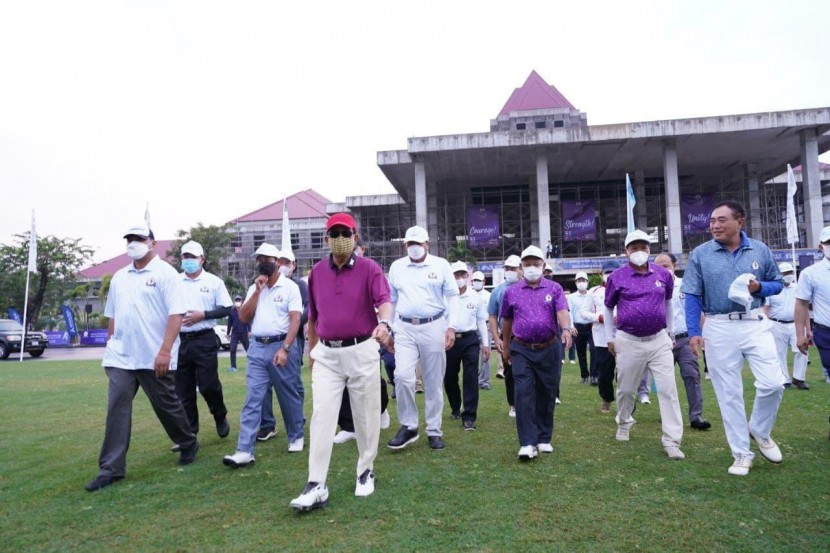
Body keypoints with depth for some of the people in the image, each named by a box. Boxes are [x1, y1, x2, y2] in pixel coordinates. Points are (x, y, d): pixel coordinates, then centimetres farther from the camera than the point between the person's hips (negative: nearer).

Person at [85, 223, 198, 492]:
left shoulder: (165, 272, -8)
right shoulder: (119, 277, 13)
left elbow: (176, 314, -15)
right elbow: (112, 316, 19)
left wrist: (165, 351, -22)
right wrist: (110, 347, 15)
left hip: (154, 357, -5)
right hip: (121, 357, 5)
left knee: (166, 406, 8)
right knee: (116, 410, 1)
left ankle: (188, 444, 30)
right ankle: (111, 469, 7)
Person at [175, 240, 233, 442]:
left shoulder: (214, 281, 2)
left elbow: (225, 309, -1)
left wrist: (202, 315, -13)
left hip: (204, 340, -3)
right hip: (180, 341, 3)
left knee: (208, 385, -4)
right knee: (183, 391, 7)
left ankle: (220, 417, 25)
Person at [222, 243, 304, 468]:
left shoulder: (290, 287, -3)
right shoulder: (253, 288, 12)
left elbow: (295, 320, -10)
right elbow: (243, 318, 3)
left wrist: (284, 349, -19)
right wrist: (257, 291, -5)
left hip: (282, 345, -4)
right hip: (257, 348, 4)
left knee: (290, 396, 8)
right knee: (252, 399, -1)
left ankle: (296, 437, 26)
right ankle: (245, 451, -2)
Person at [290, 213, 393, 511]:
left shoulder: (369, 268, -6)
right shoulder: (317, 271, 7)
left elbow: (384, 300, -22)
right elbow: (312, 315, 16)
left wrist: (384, 323, -43)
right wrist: (311, 350, 17)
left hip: (362, 352, -2)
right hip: (326, 355, 3)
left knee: (366, 416, 9)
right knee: (321, 416, -2)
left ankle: (365, 472, 29)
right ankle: (316, 486, 1)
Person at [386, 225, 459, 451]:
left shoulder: (441, 265, 2)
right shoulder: (396, 267, 9)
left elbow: (451, 297, 2)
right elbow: (391, 301, 14)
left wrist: (451, 327, -6)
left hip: (433, 327, -1)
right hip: (405, 328, 1)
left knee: (434, 382, 6)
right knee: (402, 376, -13)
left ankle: (434, 431, 19)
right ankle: (408, 426, 6)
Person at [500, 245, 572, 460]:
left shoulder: (554, 288, 2)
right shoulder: (511, 292, 6)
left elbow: (562, 311, -13)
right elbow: (507, 321, 15)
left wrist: (566, 329, -33)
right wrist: (506, 348, 18)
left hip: (549, 349, 0)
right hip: (522, 350, 0)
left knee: (546, 395, 9)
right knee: (524, 394, -9)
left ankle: (544, 439, 24)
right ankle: (527, 443, -7)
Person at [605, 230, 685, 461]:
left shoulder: (663, 274, 2)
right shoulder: (617, 277, -4)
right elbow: (608, 308, 9)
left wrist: (671, 332, 20)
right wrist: (610, 338, 8)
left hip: (659, 340, 1)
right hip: (628, 342, -1)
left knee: (668, 389, -5)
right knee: (626, 389, 12)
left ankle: (672, 441, 0)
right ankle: (624, 422, 39)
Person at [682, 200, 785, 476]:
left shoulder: (760, 249, 4)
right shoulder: (700, 254, -1)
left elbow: (777, 283, 12)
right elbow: (693, 297, -1)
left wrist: (758, 287, -11)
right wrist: (694, 333, -8)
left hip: (756, 324, 1)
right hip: (719, 328, -1)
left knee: (773, 383, -4)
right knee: (729, 393, 4)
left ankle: (760, 430, 27)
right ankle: (741, 454, 18)